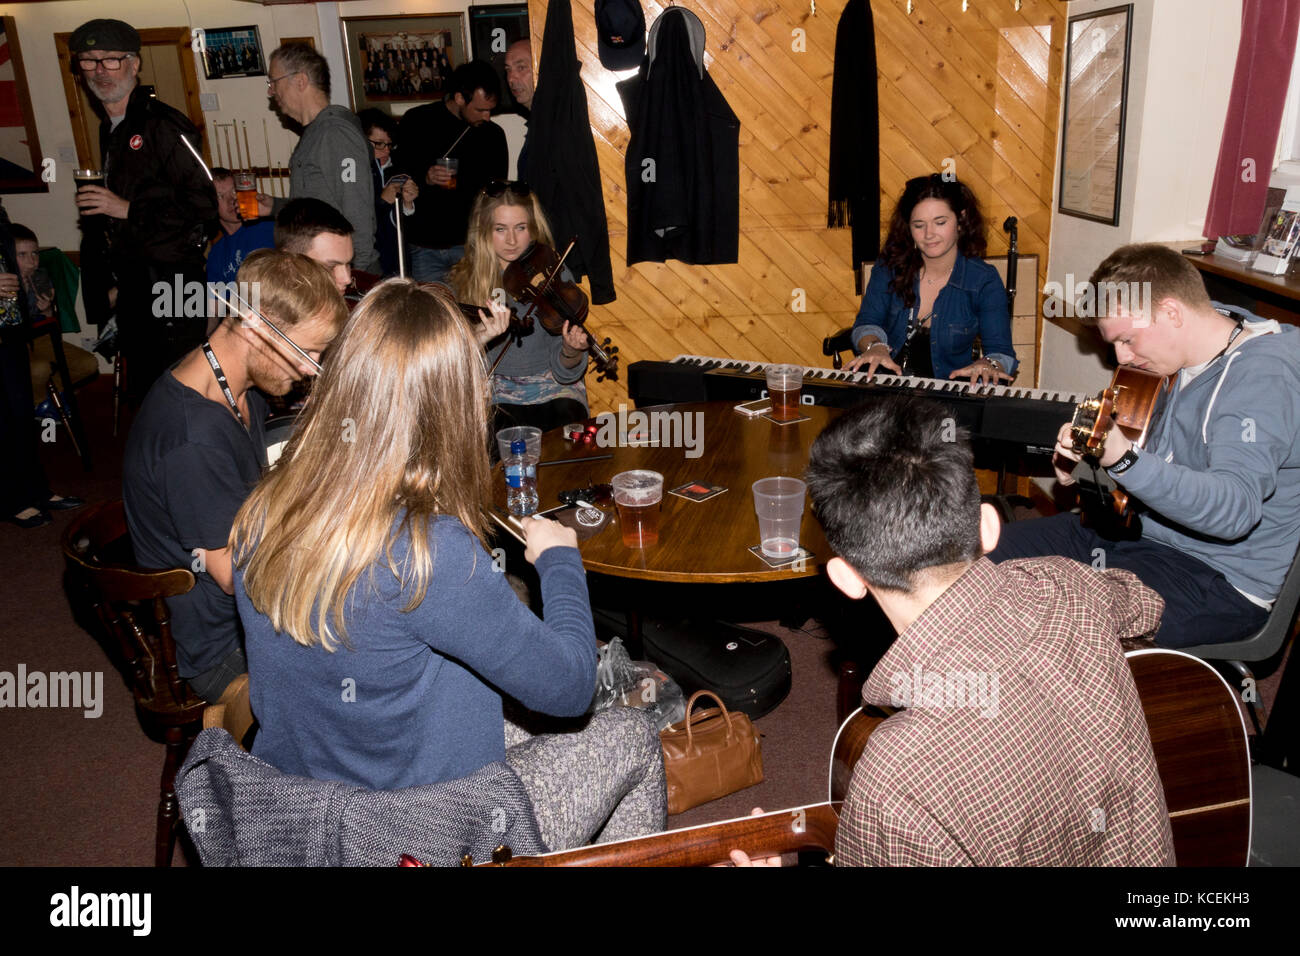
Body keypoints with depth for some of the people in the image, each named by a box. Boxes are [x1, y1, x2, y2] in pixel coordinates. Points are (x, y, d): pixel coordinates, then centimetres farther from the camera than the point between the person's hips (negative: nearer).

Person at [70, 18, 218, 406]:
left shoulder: (164, 125, -11)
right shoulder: (108, 129, 17)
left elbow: (204, 203, -18)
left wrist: (127, 209, -19)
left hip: (171, 280, -9)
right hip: (131, 283, 9)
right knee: (141, 392, 15)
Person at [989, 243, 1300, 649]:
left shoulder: (1262, 377, -22)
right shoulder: (1192, 365, 8)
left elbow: (1234, 510, -35)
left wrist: (1124, 459, -47)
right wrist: (1090, 464, 5)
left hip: (1218, 581, -10)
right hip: (1144, 531, 10)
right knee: (994, 548, 4)